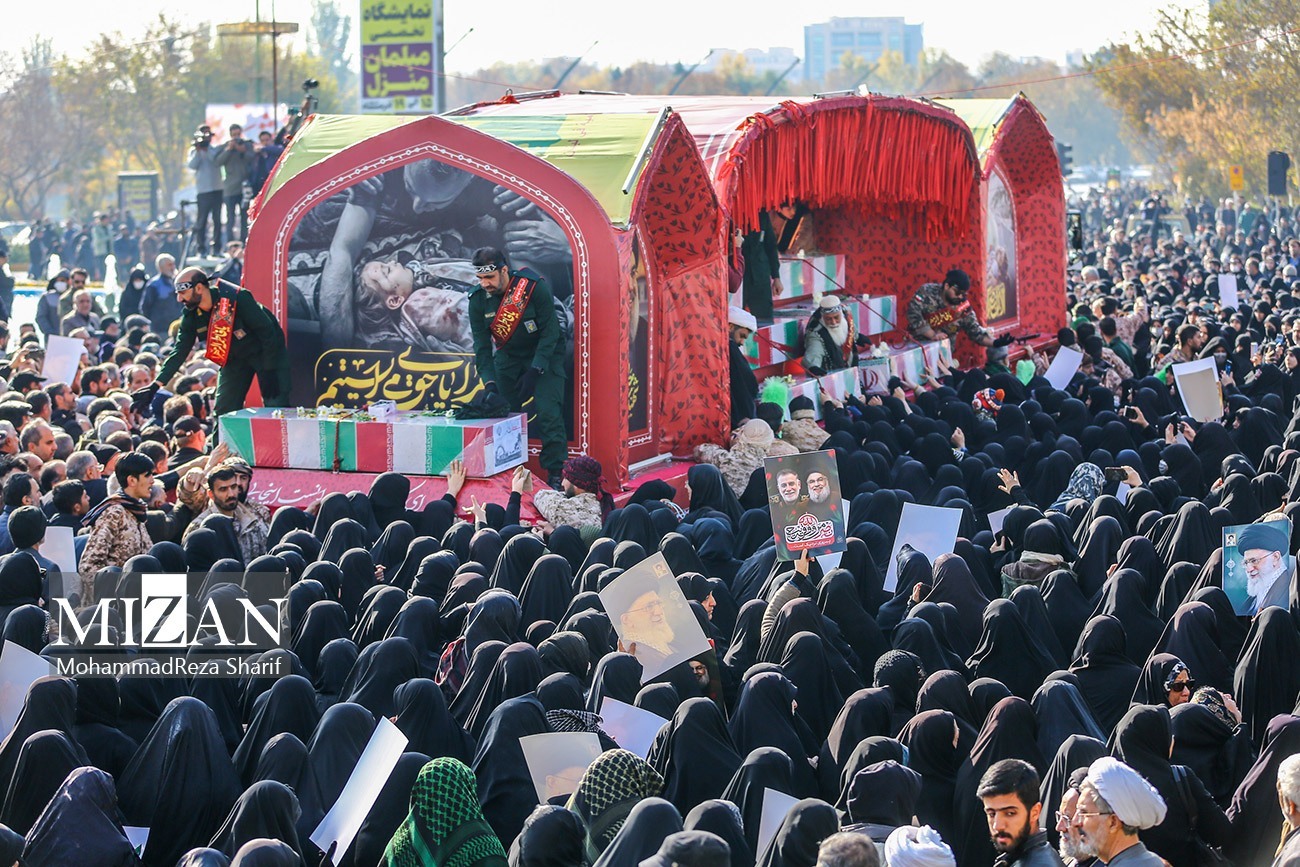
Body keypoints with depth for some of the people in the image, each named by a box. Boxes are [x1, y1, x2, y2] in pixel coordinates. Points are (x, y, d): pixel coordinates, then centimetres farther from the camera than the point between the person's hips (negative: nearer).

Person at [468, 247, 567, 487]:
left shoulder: (534, 286, -23)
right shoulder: (478, 300, -11)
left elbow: (550, 332, -18)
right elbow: (482, 345, -7)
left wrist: (534, 371, -24)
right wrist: (489, 383, -19)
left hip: (544, 354, -4)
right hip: (509, 357, 4)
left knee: (547, 412, -16)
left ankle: (556, 474, -10)